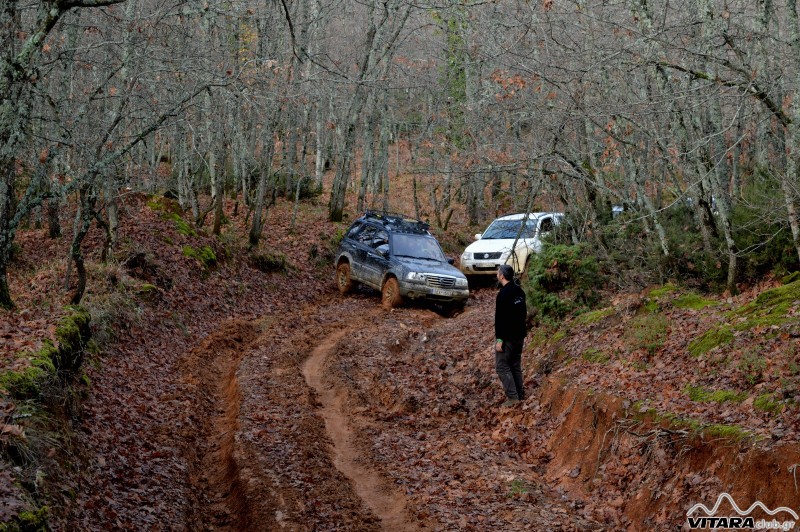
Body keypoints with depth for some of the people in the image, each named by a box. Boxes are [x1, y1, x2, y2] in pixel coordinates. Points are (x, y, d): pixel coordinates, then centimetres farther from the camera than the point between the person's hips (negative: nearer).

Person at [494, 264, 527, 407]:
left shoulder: (503, 294, -20)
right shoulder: (519, 291, 8)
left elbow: (500, 318, -22)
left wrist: (499, 339, -19)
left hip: (507, 336, -9)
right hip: (519, 335, 9)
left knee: (502, 366, -2)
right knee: (516, 364, 16)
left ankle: (512, 396, -6)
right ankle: (520, 394, 17)